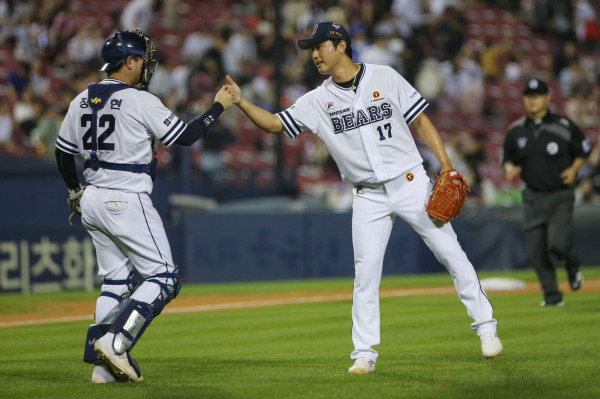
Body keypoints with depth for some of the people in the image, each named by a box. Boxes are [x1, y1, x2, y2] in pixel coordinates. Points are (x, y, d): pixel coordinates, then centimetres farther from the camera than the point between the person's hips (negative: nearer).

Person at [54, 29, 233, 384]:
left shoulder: (82, 101, 9)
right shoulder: (140, 101, -12)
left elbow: (63, 152, 17)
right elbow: (186, 136, -9)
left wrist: (75, 192, 31)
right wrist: (219, 107, 3)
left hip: (92, 200, 8)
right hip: (127, 201, -8)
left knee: (116, 281, 14)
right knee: (164, 277, -1)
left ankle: (105, 365, 6)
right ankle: (115, 342, -17)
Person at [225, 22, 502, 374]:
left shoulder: (385, 77, -2)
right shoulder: (319, 100, 4)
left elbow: (420, 120, 1)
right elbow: (274, 123, 0)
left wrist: (446, 165, -7)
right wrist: (241, 101, -16)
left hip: (411, 183, -2)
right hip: (369, 197, 2)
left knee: (452, 254, 0)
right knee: (366, 274, -3)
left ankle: (485, 326, 12)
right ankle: (365, 353, 4)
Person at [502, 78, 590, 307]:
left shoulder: (564, 126, -7)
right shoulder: (516, 130, 2)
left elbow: (584, 150, 5)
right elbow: (508, 159, 12)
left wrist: (574, 169, -11)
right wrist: (510, 169, -10)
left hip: (561, 196, -4)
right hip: (533, 197, 4)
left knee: (558, 242, -18)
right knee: (535, 249, -1)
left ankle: (573, 268, 17)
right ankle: (552, 295, 14)